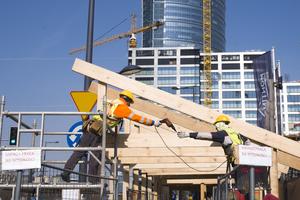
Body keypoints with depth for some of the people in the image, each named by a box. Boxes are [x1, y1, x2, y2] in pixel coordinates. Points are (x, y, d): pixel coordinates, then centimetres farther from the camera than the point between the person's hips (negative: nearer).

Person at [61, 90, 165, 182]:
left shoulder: (112, 103, 25)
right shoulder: (122, 107, 2)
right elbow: (137, 118, 2)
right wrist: (154, 122, 9)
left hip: (89, 127, 8)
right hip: (97, 130, -8)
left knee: (79, 152, 8)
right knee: (95, 155, -1)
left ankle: (66, 172, 5)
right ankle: (92, 178, 1)